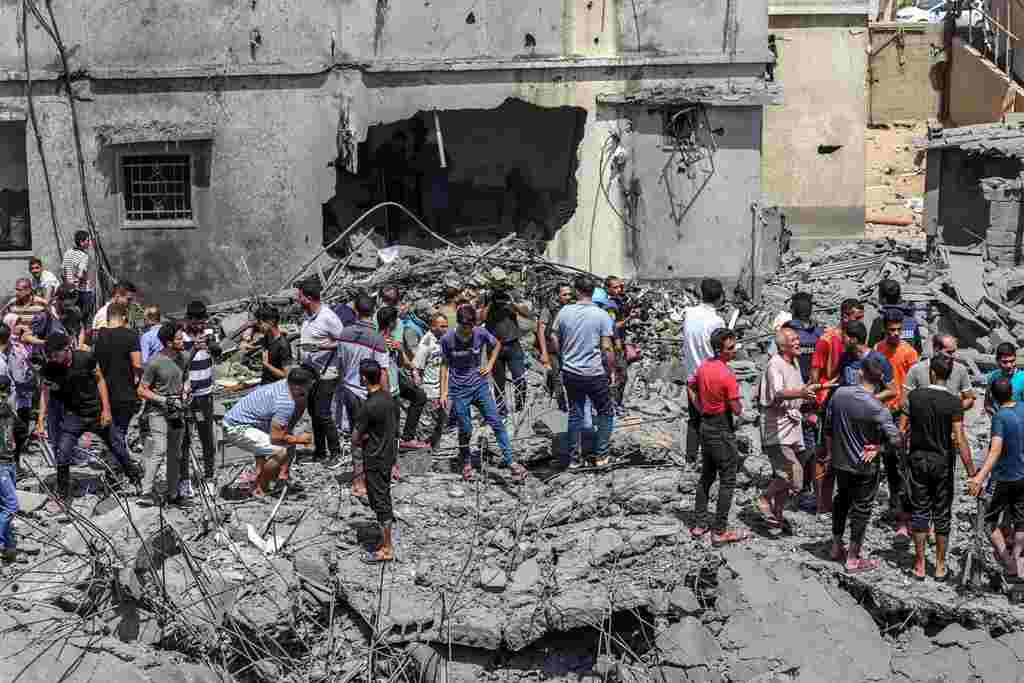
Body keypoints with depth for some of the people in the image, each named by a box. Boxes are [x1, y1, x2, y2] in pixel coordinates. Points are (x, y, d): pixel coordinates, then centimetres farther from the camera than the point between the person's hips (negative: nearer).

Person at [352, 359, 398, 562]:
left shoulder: (370, 406, -24)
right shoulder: (389, 397, 2)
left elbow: (355, 438, -17)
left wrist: (358, 443, 2)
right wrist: (369, 436, 5)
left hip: (375, 460, -9)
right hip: (388, 455, 9)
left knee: (380, 502, 0)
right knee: (384, 499, 18)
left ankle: (387, 549, 7)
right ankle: (385, 541, 30)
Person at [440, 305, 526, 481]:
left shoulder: (481, 333, -7)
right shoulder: (448, 339, -10)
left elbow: (497, 344, 13)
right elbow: (444, 365, 0)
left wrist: (490, 365, 3)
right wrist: (444, 392, -1)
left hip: (480, 385, 2)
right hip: (459, 390, -1)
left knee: (496, 423, -4)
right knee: (465, 430, 3)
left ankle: (509, 461, 1)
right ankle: (466, 464, 26)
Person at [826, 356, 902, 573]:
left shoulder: (839, 394, -9)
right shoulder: (877, 408, -24)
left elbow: (828, 428, 1)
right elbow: (895, 440, -23)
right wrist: (878, 446, -5)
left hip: (840, 462, 5)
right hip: (865, 466, -5)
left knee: (842, 500, 25)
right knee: (861, 509, 9)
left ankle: (836, 547, 36)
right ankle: (853, 559, 17)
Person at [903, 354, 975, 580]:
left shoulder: (914, 396, -7)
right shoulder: (954, 402, -12)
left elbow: (903, 430, -3)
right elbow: (960, 440, -16)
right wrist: (971, 472, -13)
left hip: (918, 459, 1)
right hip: (943, 461, -1)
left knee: (919, 511, 9)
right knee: (942, 514, 10)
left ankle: (919, 565, 13)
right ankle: (940, 566, 18)